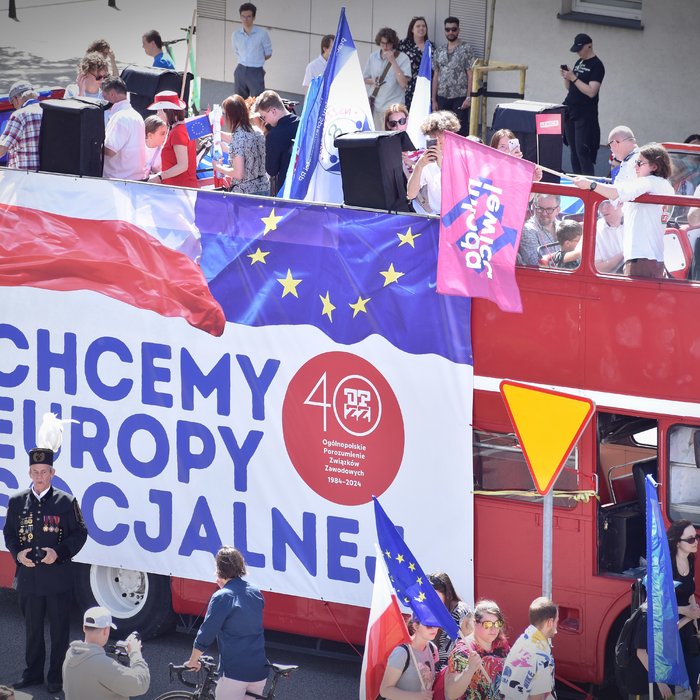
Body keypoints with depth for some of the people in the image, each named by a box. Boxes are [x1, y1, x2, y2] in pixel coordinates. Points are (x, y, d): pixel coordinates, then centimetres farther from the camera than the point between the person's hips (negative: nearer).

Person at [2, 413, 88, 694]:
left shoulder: (66, 502, -4)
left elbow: (79, 534, -2)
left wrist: (59, 553, -16)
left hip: (57, 576, -3)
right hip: (28, 575, 3)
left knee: (59, 629, 4)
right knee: (32, 628, 12)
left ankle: (57, 677, 13)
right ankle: (33, 673, 23)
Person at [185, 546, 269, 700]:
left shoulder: (222, 597, -12)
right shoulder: (255, 593, 8)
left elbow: (205, 634, -10)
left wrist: (193, 661, 5)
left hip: (234, 671, -7)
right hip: (259, 670, 7)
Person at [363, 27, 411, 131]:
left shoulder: (403, 58, -4)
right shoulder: (373, 57, 8)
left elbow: (403, 83, -14)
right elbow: (364, 79, 17)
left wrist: (393, 61, -15)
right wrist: (373, 81, -7)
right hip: (374, 105, 4)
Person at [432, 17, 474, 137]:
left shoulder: (466, 49, -2)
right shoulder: (439, 51, 11)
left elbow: (470, 74, -5)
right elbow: (436, 76, 12)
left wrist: (469, 97, -12)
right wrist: (434, 100, 8)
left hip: (460, 97, -4)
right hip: (442, 97, 4)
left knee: (461, 131, -4)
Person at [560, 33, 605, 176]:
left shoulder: (596, 66, -10)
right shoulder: (579, 62, 14)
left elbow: (591, 92, -19)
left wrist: (573, 78, -18)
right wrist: (566, 77, 1)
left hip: (585, 115, -8)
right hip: (570, 111, 8)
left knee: (583, 151, -12)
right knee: (573, 150, 7)